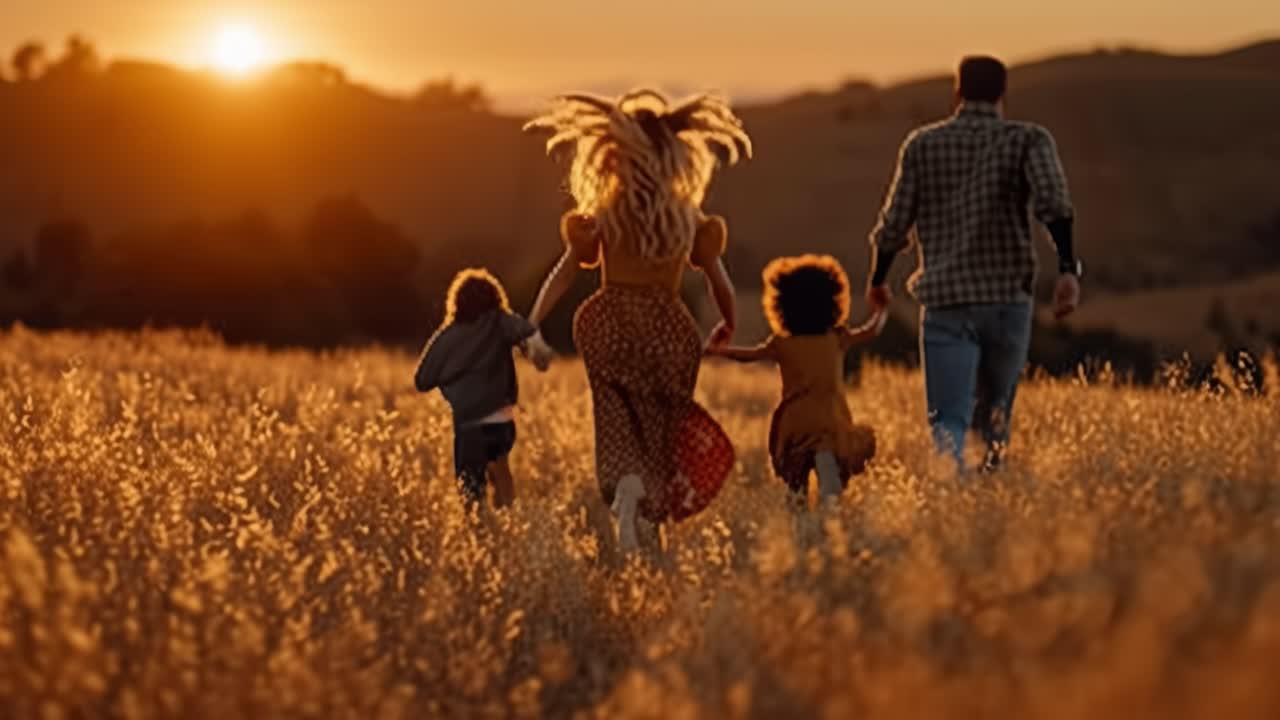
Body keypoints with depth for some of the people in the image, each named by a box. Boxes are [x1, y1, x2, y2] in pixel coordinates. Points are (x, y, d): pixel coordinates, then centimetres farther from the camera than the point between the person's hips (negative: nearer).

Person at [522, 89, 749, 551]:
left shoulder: (602, 216, -1)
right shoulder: (690, 220, 2)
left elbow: (563, 274, -7)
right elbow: (720, 284, 8)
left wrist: (531, 327, -5)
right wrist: (728, 327, 26)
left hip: (610, 323, 0)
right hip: (667, 330, 0)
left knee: (617, 420, 10)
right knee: (658, 426, 12)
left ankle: (626, 483, -19)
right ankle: (650, 524, 3)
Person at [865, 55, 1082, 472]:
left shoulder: (922, 145, 7)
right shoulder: (1027, 139, 2)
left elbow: (894, 225, 7)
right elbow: (1053, 202, -17)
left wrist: (877, 280, 23)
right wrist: (1068, 269, -23)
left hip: (945, 300, 0)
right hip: (1008, 297, 0)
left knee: (948, 418, -7)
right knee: (996, 407, 23)